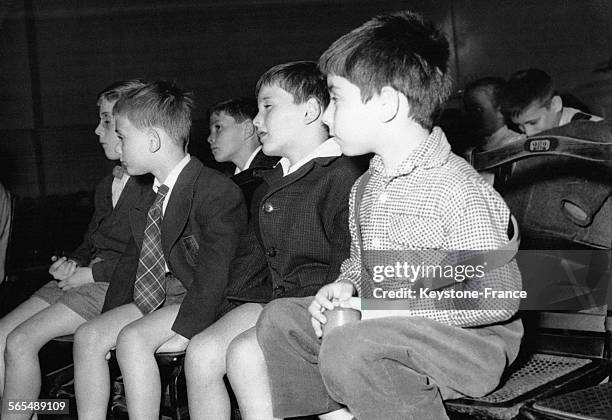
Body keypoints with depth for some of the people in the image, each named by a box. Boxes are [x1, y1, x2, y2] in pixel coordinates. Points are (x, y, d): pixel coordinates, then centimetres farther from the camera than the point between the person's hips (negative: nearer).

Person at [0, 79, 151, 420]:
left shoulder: (155, 182, -12)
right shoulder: (107, 185, 20)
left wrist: (93, 273, -13)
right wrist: (72, 263, 3)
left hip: (117, 285, -9)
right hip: (84, 276, 9)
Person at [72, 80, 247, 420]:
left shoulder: (218, 191, -16)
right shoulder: (148, 200, 14)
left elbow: (214, 271, -22)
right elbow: (132, 260, 17)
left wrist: (184, 330, -26)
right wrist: (109, 320, 8)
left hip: (200, 302, -8)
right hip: (157, 298, 8)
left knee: (133, 338, -27)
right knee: (88, 336, -6)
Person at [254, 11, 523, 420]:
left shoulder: (457, 188, -20)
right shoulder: (365, 188, 8)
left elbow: (499, 297, -24)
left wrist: (387, 308, -24)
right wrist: (345, 286, -2)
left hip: (469, 340, -8)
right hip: (383, 326, 9)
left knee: (349, 347, -32)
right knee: (279, 318, 2)